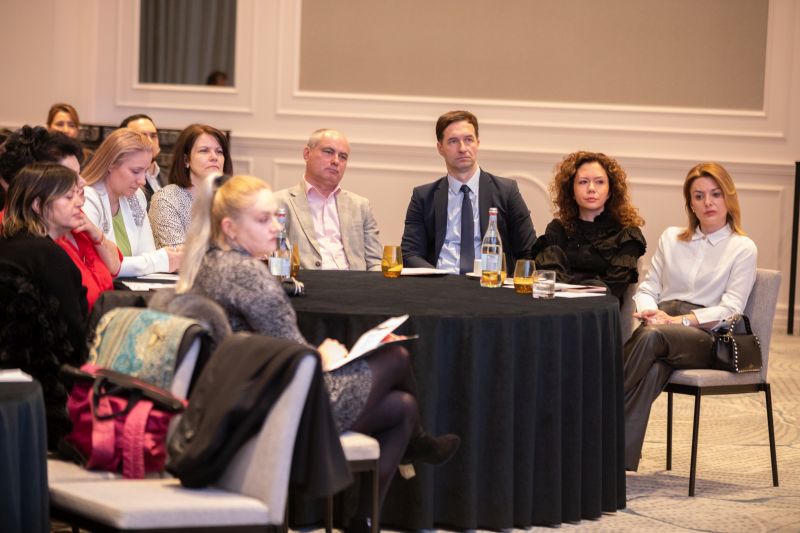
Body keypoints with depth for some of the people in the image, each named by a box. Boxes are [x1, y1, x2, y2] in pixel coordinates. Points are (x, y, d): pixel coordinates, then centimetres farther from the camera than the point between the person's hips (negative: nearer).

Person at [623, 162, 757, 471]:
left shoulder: (742, 248, 7)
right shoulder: (671, 238, 22)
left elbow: (729, 310, -3)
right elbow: (647, 288, 19)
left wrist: (678, 321, -14)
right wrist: (649, 311, -6)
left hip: (706, 338, -2)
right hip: (661, 327, 2)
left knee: (652, 338, -38)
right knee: (653, 370, -37)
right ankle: (620, 460, -47)